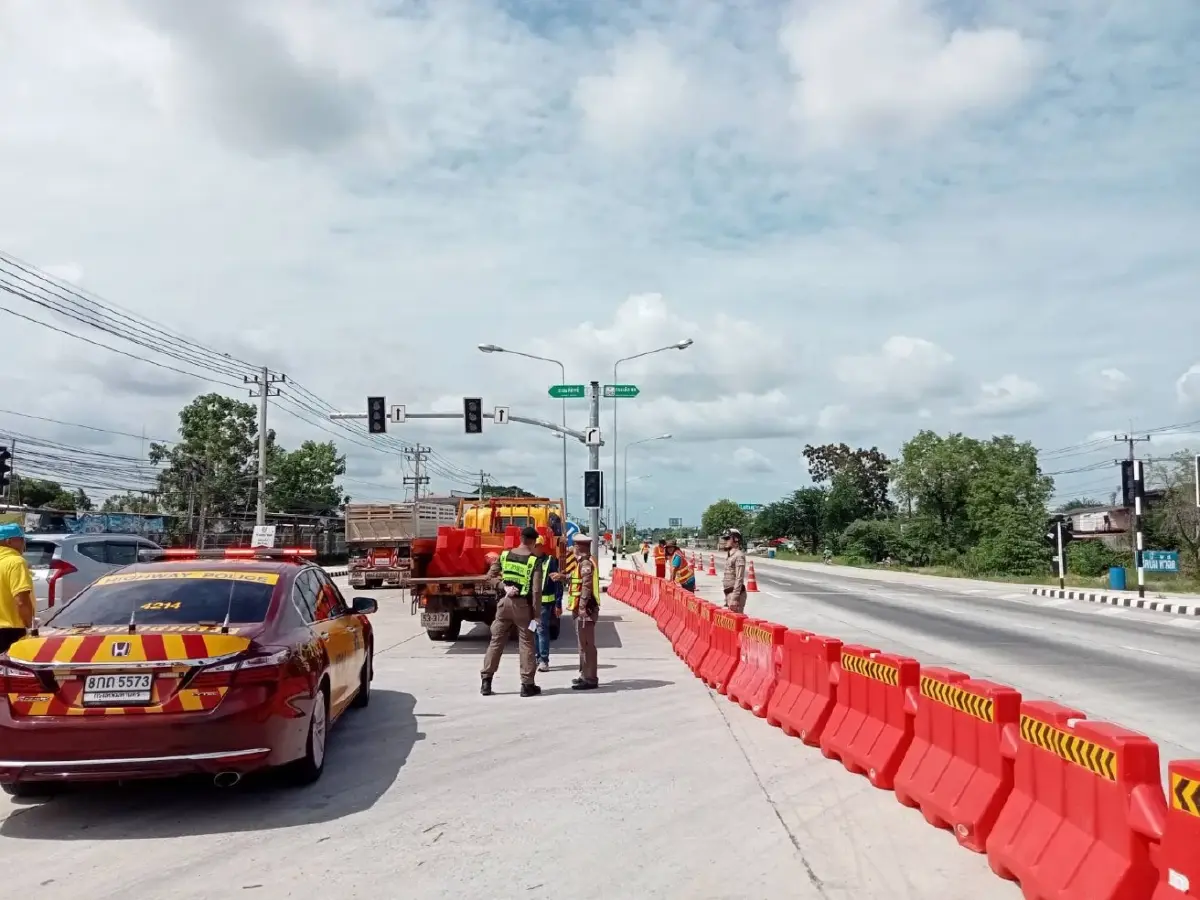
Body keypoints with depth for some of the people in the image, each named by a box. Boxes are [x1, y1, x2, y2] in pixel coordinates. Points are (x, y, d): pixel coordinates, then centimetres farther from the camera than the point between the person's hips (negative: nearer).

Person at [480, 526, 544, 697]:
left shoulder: (505, 554, 6)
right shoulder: (535, 560, -9)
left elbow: (491, 575, 4)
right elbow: (536, 589, -13)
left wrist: (504, 587, -4)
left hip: (505, 601, 4)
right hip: (522, 604, -4)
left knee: (496, 641, 10)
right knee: (526, 644, 4)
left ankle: (485, 681, 11)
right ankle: (527, 685, 5)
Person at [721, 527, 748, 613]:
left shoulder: (739, 555, -14)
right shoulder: (729, 554, 15)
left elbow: (739, 579, -20)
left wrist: (735, 598, -24)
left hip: (736, 593, -10)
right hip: (729, 592, 10)